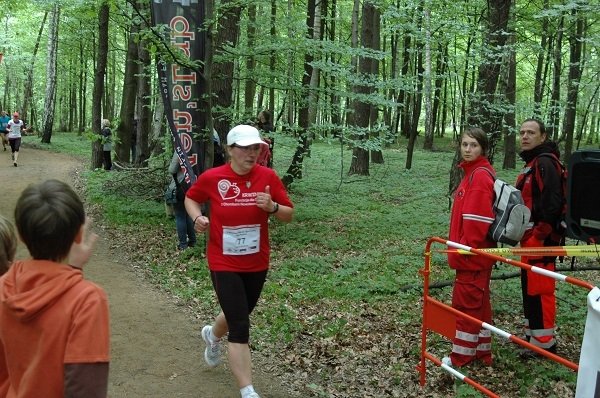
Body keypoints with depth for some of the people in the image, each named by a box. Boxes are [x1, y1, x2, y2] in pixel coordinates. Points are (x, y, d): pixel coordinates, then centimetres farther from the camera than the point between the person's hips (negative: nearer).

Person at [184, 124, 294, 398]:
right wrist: (197, 218, -11)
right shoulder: (211, 178, -11)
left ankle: (213, 335, 60)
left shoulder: (268, 176, -8)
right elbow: (191, 198, 9)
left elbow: (289, 215, -2)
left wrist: (272, 207, -22)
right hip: (224, 264, -3)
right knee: (240, 328, -8)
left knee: (238, 315, 24)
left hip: (257, 264, 4)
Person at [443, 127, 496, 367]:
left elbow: (477, 219, -22)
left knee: (466, 302, 0)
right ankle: (481, 352, 27)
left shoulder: (480, 175, -17)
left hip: (473, 254, -10)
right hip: (476, 254, 10)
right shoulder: (473, 172, 13)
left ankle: (462, 356, 11)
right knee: (479, 301, 16)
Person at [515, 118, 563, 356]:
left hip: (541, 240, -10)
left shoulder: (545, 163, -15)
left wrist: (537, 237, -21)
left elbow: (551, 204, -23)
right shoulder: (532, 163, 17)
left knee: (539, 289, -5)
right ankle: (533, 334, 29)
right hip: (530, 239, 10)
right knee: (529, 287, 17)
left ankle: (544, 342, 3)